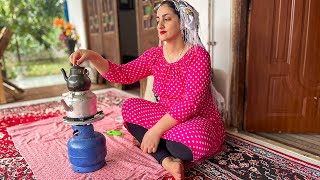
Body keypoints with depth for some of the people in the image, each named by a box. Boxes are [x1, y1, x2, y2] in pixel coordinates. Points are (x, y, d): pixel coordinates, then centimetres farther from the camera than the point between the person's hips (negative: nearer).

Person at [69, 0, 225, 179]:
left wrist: (156, 131, -29)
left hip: (199, 121, -5)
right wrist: (93, 56, -23)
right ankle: (167, 159, -20)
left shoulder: (198, 55, -19)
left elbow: (190, 102, -27)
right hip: (167, 118, 6)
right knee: (130, 106, -11)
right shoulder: (155, 54, -1)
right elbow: (123, 74, -7)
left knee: (194, 138, -39)